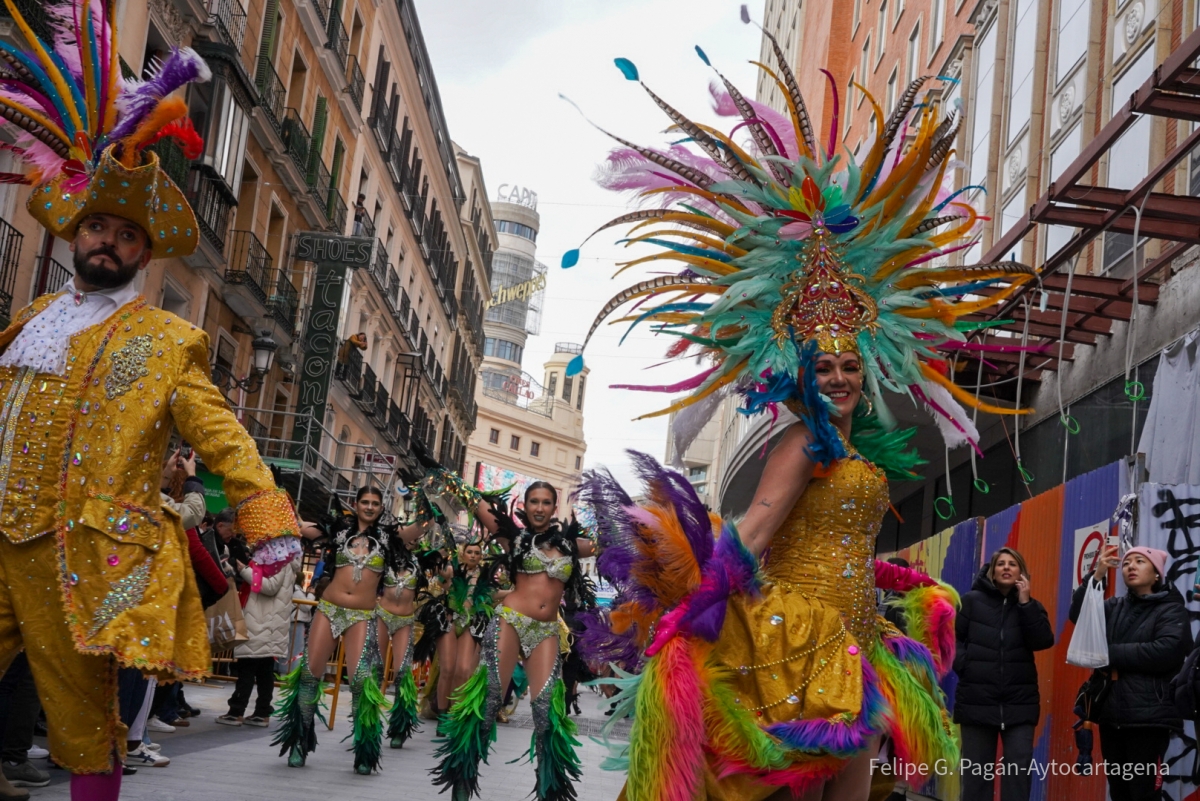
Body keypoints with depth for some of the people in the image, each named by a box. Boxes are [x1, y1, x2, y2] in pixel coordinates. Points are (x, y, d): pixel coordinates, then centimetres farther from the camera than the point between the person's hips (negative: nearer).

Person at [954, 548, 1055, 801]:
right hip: (977, 699, -1)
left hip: (1019, 701, 1)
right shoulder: (972, 600, 4)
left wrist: (1025, 603, -11)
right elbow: (951, 637, 2)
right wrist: (964, 664, -12)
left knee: (1019, 768, -3)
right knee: (976, 769, 6)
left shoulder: (1030, 606, 10)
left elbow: (1043, 641, -7)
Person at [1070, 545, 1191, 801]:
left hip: (1149, 719, -5)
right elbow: (1079, 615, -1)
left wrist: (1112, 653, -12)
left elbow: (1167, 650, -17)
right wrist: (1097, 575, -10)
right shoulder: (1115, 607, 14)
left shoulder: (1172, 609, 0)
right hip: (1112, 715, 5)